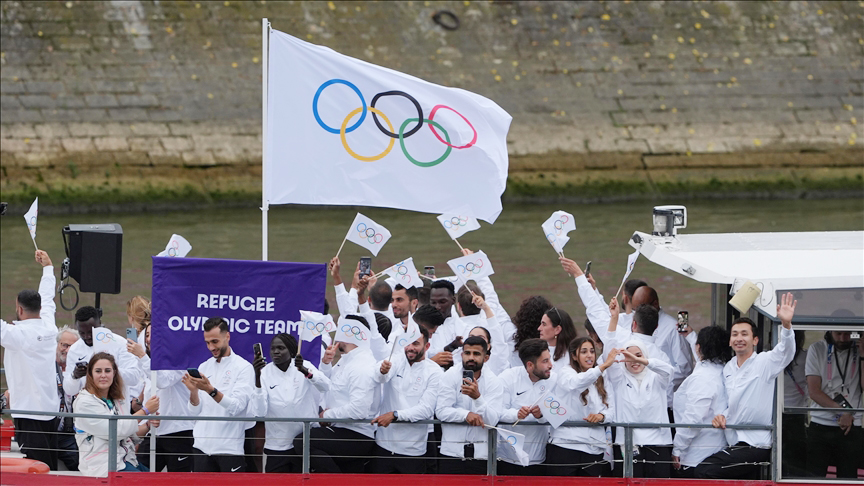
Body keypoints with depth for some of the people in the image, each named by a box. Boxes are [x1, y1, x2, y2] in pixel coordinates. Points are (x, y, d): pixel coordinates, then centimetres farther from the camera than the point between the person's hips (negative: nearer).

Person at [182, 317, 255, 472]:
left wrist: (211, 390, -29)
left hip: (230, 448, -5)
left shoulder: (244, 368, -4)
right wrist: (193, 391, -11)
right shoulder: (204, 367, 13)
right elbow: (194, 411, 8)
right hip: (202, 446, 5)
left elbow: (237, 407, -17)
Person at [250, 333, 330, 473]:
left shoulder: (305, 366, -1)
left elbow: (326, 386, -19)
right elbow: (259, 412, -16)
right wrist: (257, 377, -27)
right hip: (277, 446, 0)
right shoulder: (265, 373, -4)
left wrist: (305, 371, -37)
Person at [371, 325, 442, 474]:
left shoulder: (434, 372, -3)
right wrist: (382, 371, -45)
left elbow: (426, 409, -11)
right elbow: (380, 377, -20)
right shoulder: (395, 360, 2)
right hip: (384, 444, 2)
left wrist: (395, 415, -21)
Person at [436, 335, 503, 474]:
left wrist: (477, 397, -26)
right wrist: (466, 415, -20)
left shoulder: (493, 382, 1)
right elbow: (441, 411, -7)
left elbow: (492, 420, -11)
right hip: (452, 452, 0)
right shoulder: (451, 376, 1)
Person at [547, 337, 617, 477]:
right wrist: (603, 366, -31)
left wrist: (602, 416, -12)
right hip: (565, 446, -5)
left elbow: (611, 411, 13)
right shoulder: (565, 372, 3)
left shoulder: (601, 381, 19)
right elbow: (573, 383, -22)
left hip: (594, 449, 5)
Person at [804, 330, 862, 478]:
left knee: (848, 477, 1)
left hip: (852, 427, 1)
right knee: (814, 476, -5)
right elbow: (814, 392, -3)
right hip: (820, 426, 0)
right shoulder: (817, 349, 2)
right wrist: (843, 411, -13)